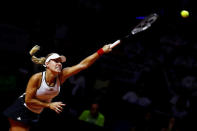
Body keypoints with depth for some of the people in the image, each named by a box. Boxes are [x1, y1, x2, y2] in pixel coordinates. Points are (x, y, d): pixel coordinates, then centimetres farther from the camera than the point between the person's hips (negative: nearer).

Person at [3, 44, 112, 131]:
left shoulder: (61, 76, -12)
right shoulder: (37, 78, -25)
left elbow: (83, 65, -18)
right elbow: (28, 100, -19)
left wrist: (101, 51, -26)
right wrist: (49, 105, -19)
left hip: (35, 115, 6)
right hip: (21, 111, -6)